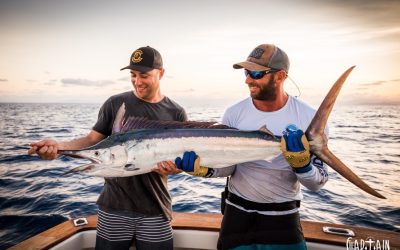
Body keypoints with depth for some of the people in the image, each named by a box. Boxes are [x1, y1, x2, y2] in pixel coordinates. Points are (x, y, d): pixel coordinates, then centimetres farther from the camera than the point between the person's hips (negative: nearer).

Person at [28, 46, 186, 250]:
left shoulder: (176, 113, -1)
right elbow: (93, 139, 1)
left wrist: (173, 168, -21)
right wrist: (59, 146, -16)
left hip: (155, 209, 0)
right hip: (114, 206, 1)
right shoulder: (115, 104, -1)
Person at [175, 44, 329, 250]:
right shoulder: (234, 113, -9)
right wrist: (204, 168, -22)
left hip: (283, 217, -1)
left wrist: (301, 163, -29)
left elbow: (317, 183, -9)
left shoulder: (309, 118, -13)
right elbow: (228, 167, -2)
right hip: (238, 212, 2)